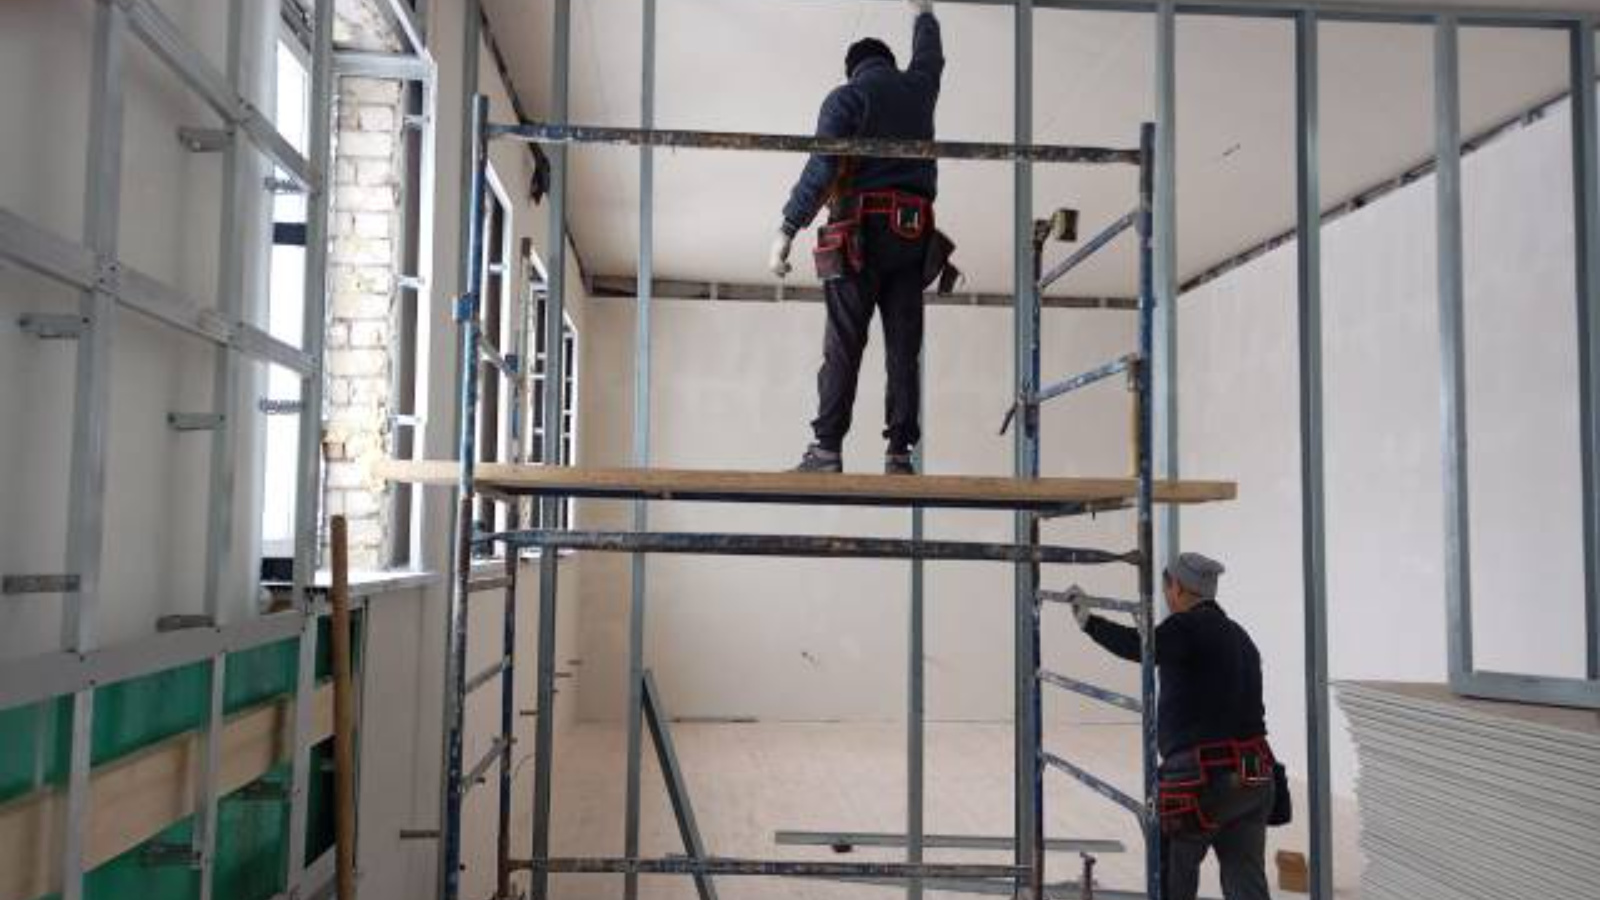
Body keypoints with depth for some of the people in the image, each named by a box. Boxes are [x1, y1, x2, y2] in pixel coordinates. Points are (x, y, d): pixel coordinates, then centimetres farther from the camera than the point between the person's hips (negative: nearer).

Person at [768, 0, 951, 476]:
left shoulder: (846, 96, 5)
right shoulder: (917, 88, 19)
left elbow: (821, 168, -9)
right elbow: (930, 56, 44)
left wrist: (787, 230, -11)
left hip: (862, 234, -4)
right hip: (914, 236, 4)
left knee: (843, 347, -7)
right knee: (903, 348, 1)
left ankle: (826, 449, -12)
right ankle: (900, 454, -2)